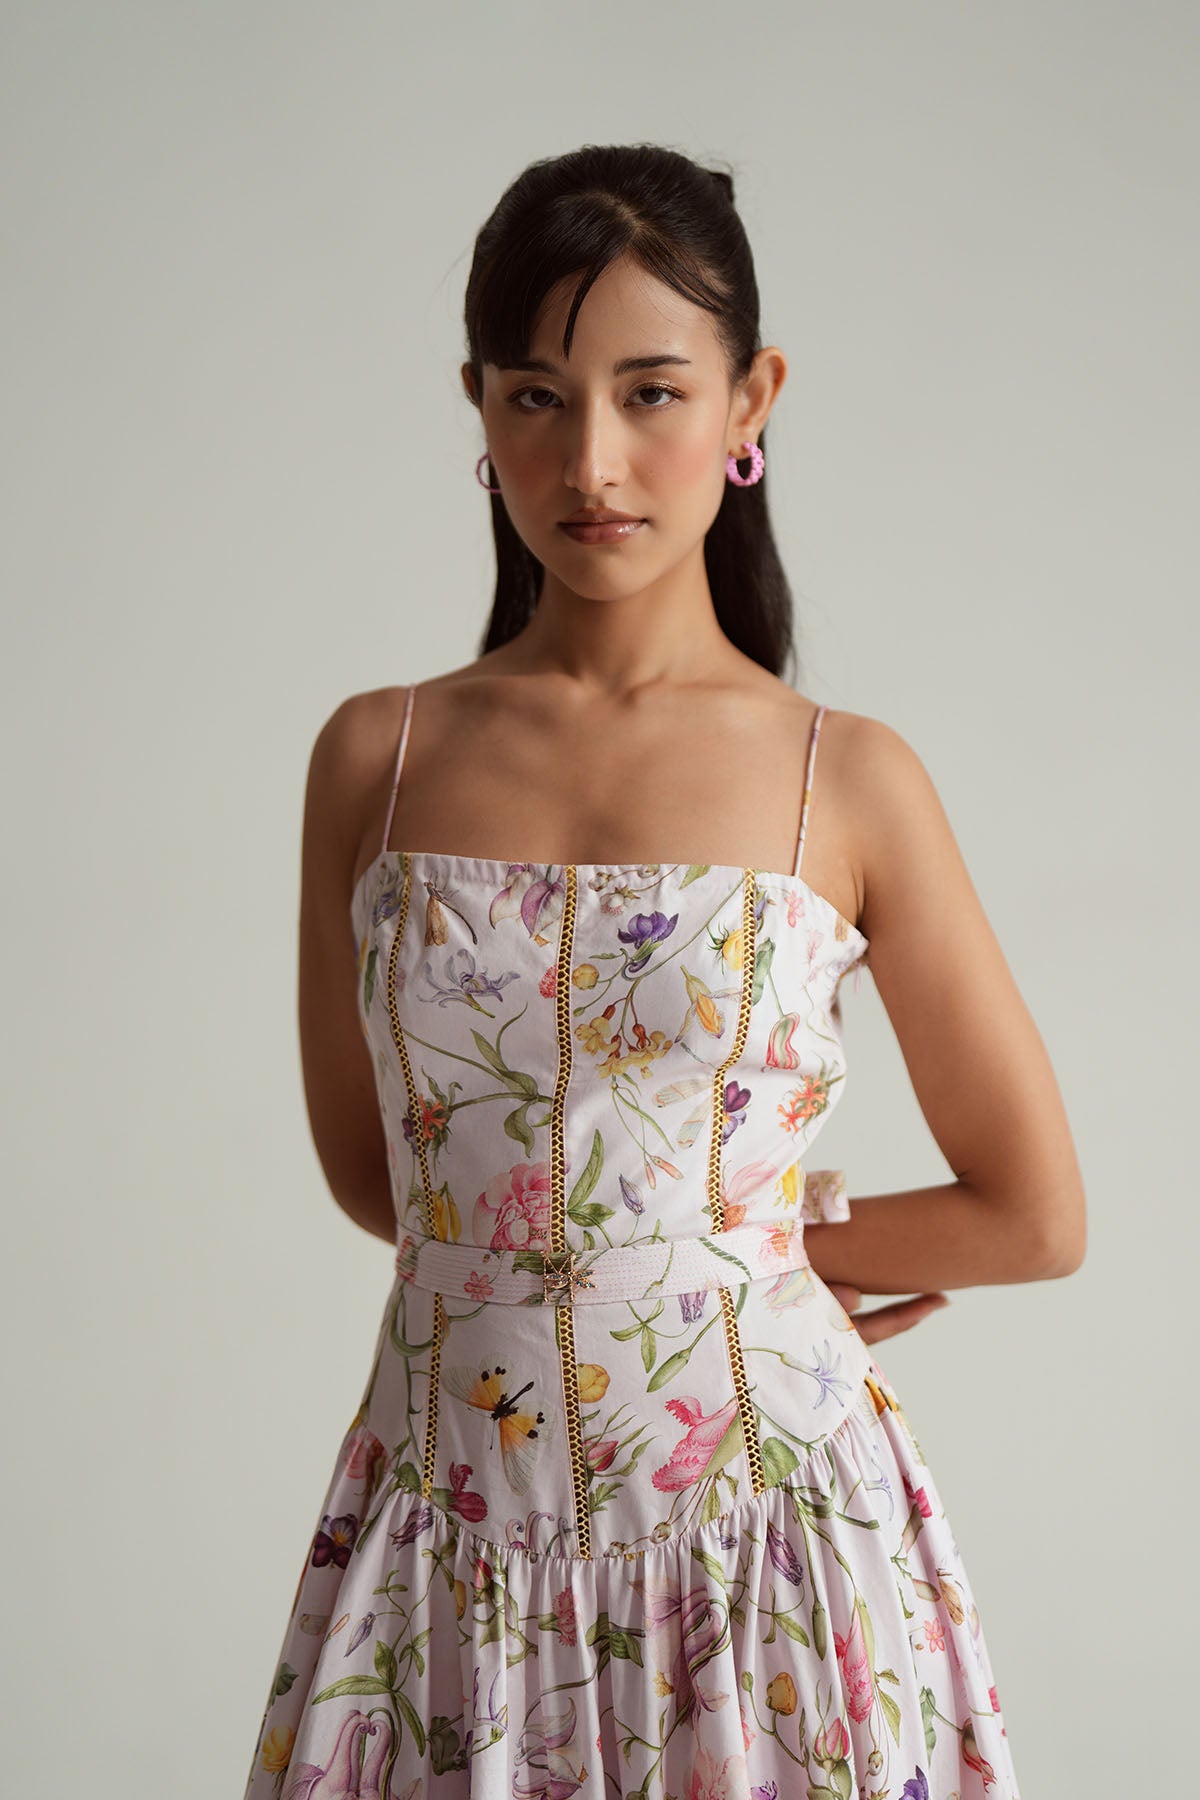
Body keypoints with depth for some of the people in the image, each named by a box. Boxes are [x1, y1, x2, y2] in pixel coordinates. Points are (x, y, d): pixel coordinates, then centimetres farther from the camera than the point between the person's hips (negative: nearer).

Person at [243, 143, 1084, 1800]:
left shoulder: (852, 784, -4)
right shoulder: (376, 759, 1)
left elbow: (1035, 1215, 2)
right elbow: (366, 1164, 10)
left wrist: (753, 1234, 4)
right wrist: (664, 1236, 5)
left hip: (760, 1529, -1)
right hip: (454, 1538, 2)